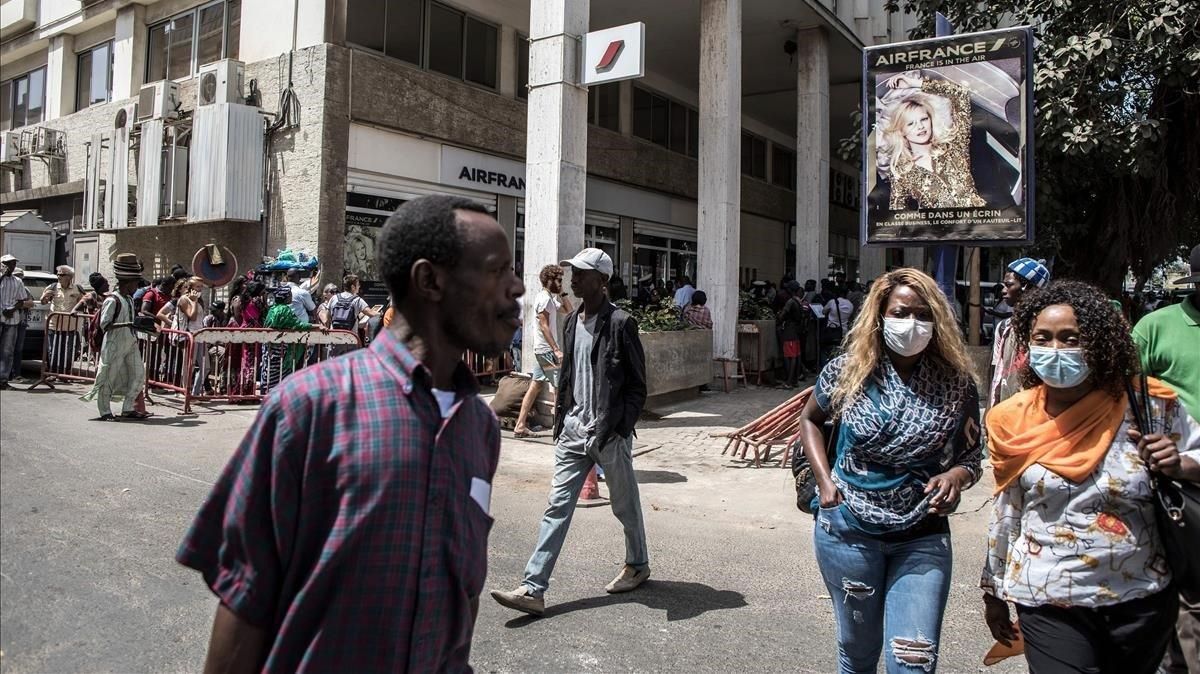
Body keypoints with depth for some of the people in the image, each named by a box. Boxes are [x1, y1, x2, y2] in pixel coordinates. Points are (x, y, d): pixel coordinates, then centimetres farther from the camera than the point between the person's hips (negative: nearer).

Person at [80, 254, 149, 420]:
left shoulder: (130, 300, 12)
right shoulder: (112, 300, -13)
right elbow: (104, 325, -19)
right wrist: (126, 324, -27)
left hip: (131, 343, 8)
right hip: (115, 344, -8)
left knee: (138, 375, 7)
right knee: (109, 377, 0)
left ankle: (128, 409, 16)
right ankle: (105, 411, 9)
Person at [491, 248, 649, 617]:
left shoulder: (620, 323, -12)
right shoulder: (572, 322, 10)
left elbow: (637, 385, -10)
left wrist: (619, 427, -15)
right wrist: (561, 418, 13)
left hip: (609, 433, -6)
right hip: (574, 430, 6)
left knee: (625, 506, 13)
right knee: (557, 507, 2)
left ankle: (638, 564, 37)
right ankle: (533, 589, 3)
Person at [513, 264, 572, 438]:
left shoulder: (551, 298, 16)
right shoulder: (544, 298, -14)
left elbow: (568, 311, 21)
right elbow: (544, 326, -20)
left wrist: (562, 293, 13)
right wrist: (556, 350, -24)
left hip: (541, 350, 10)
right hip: (548, 350, -10)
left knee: (536, 385, 9)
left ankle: (520, 425, 9)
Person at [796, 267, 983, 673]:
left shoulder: (957, 386, -6)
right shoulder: (847, 371, -7)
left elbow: (971, 457, 5)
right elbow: (809, 420, 10)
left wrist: (955, 476, -18)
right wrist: (824, 481, -2)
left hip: (922, 539, 0)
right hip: (847, 531, 0)